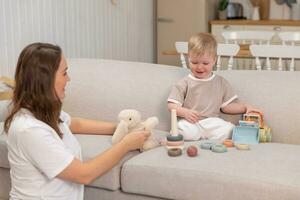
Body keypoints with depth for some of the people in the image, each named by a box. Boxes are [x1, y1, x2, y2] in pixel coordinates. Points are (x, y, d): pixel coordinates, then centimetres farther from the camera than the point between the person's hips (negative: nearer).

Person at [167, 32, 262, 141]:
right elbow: (172, 105, 4)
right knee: (186, 131, -36)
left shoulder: (221, 82, 17)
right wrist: (185, 112, -15)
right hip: (190, 122, -2)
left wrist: (245, 107, 4)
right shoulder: (185, 83, 9)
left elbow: (226, 106, 18)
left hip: (212, 122, 3)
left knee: (229, 130, -27)